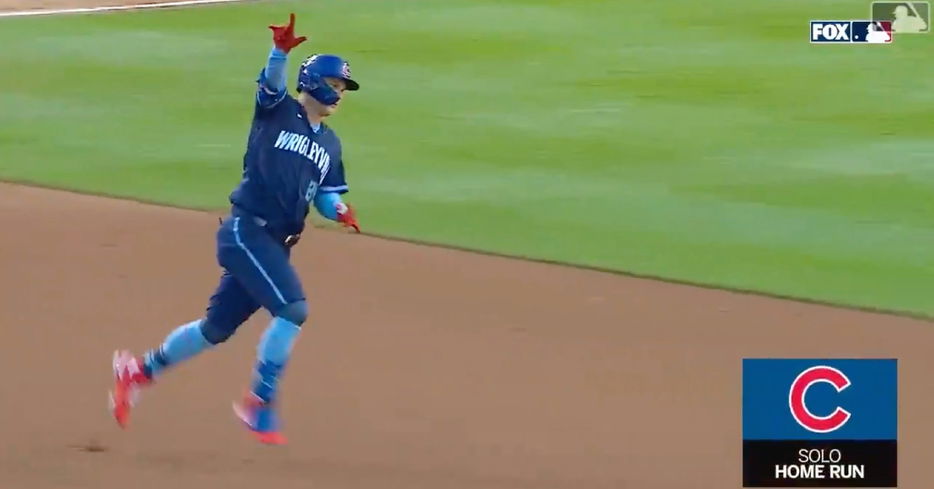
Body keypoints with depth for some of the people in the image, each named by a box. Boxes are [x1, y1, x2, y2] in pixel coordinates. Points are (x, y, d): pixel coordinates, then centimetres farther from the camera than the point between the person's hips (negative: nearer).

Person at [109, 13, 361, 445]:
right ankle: (258, 403, -12)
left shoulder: (329, 144, 18)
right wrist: (280, 51, -43)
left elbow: (326, 197, 19)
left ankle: (139, 370, 28)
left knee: (218, 327, 11)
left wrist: (338, 210, -5)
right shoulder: (277, 112, -1)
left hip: (275, 244, 8)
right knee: (293, 309, -20)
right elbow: (271, 83, -21)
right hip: (245, 231, -8)